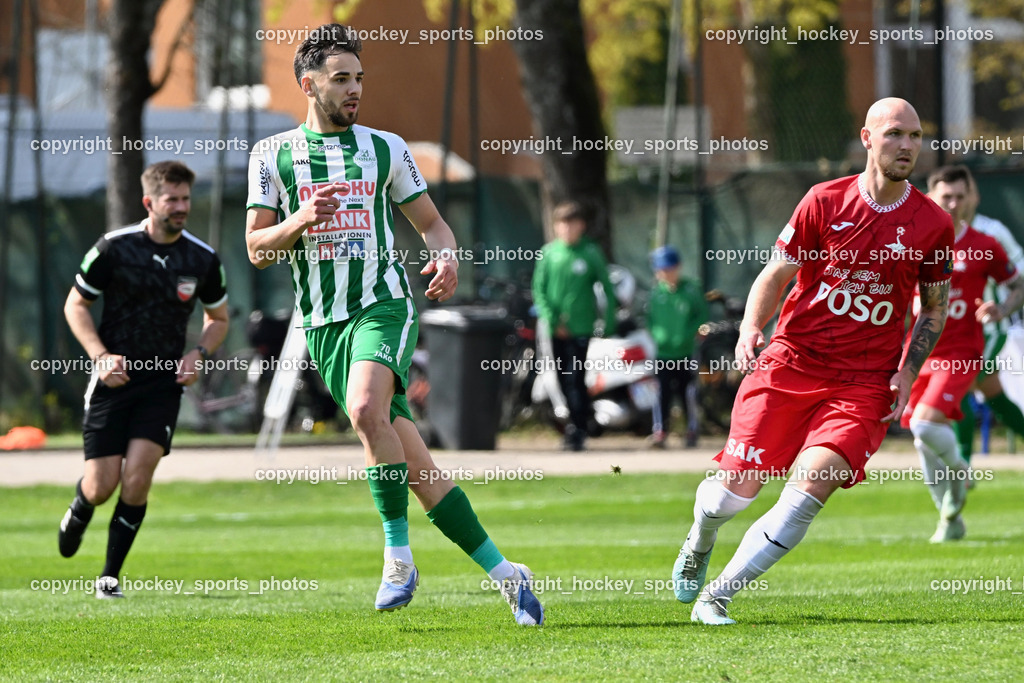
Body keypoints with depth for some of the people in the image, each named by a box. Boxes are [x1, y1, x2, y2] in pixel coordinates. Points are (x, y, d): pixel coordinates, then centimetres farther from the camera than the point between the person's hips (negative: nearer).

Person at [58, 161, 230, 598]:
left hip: (164, 381, 1)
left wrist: (199, 353, -3)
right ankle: (77, 514, 35)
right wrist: (100, 356, -12)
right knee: (102, 485, -3)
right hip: (114, 378, -1)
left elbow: (218, 317, 16)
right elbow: (75, 305, 1)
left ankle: (110, 575, 1)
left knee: (137, 477, -14)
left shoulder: (203, 259, 0)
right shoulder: (114, 249, -8)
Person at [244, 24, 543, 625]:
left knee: (366, 410, -32)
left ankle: (399, 556, -21)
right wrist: (300, 220, -13)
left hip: (384, 304, -1)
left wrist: (448, 259, -5)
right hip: (324, 325, 1)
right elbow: (257, 249, 7)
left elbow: (431, 221, 17)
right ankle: (504, 574, 5)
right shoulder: (273, 155, 8)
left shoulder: (386, 148, 9)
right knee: (416, 468, -3)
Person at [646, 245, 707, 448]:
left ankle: (692, 431, 21)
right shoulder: (656, 292, 1)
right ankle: (659, 431, -2)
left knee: (688, 391, 5)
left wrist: (688, 334, -12)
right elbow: (649, 316, 9)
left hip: (686, 352, -1)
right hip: (663, 351, 1)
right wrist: (656, 331, -8)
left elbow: (702, 315, 0)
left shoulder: (691, 289, -2)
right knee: (662, 392, -7)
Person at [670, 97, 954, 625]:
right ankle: (699, 541, 34)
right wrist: (750, 328, -12)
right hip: (790, 363, 0)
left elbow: (934, 309, 14)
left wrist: (907, 374, 1)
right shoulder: (825, 202, -1)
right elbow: (775, 274, 7)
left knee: (809, 489, -21)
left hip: (864, 384, 0)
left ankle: (716, 597, -10)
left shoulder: (933, 224, 2)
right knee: (735, 492, -5)